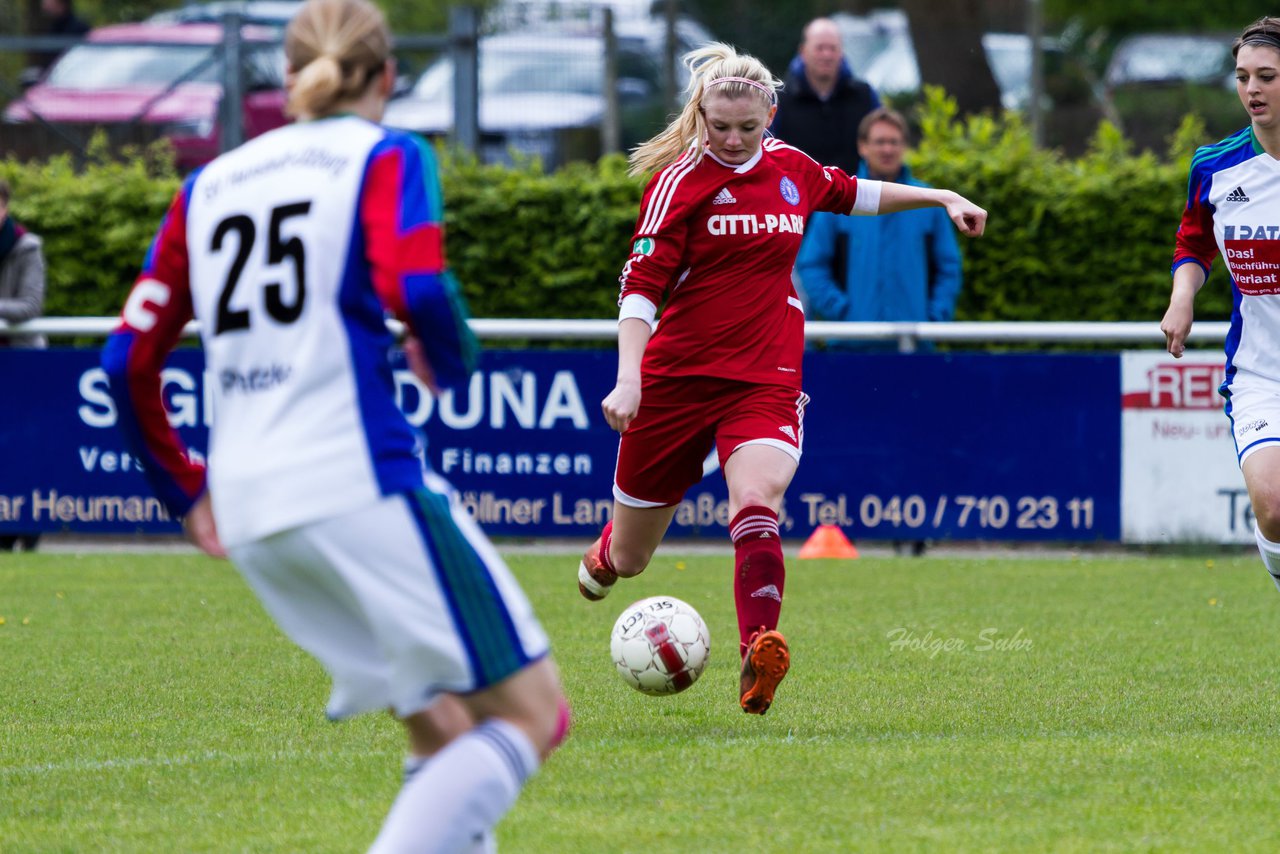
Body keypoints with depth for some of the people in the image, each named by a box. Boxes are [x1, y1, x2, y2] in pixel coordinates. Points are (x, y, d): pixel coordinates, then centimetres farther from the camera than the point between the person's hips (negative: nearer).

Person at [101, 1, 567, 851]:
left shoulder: (209, 184, 19)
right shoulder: (386, 156, 4)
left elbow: (129, 360, 15)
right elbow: (416, 290, -15)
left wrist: (185, 489, 27)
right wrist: (451, 360, 6)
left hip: (249, 514, 7)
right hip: (361, 481, -7)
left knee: (447, 732, 15)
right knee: (530, 713, -5)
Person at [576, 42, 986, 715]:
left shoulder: (791, 170, 8)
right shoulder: (680, 180, -7)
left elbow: (852, 194, 31)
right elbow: (641, 286, -12)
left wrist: (940, 197, 28)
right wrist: (628, 379, -25)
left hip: (766, 380, 2)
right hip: (677, 376, -2)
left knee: (756, 501, -29)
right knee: (628, 559, 10)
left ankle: (758, 661, -44)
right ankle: (606, 553, 49)